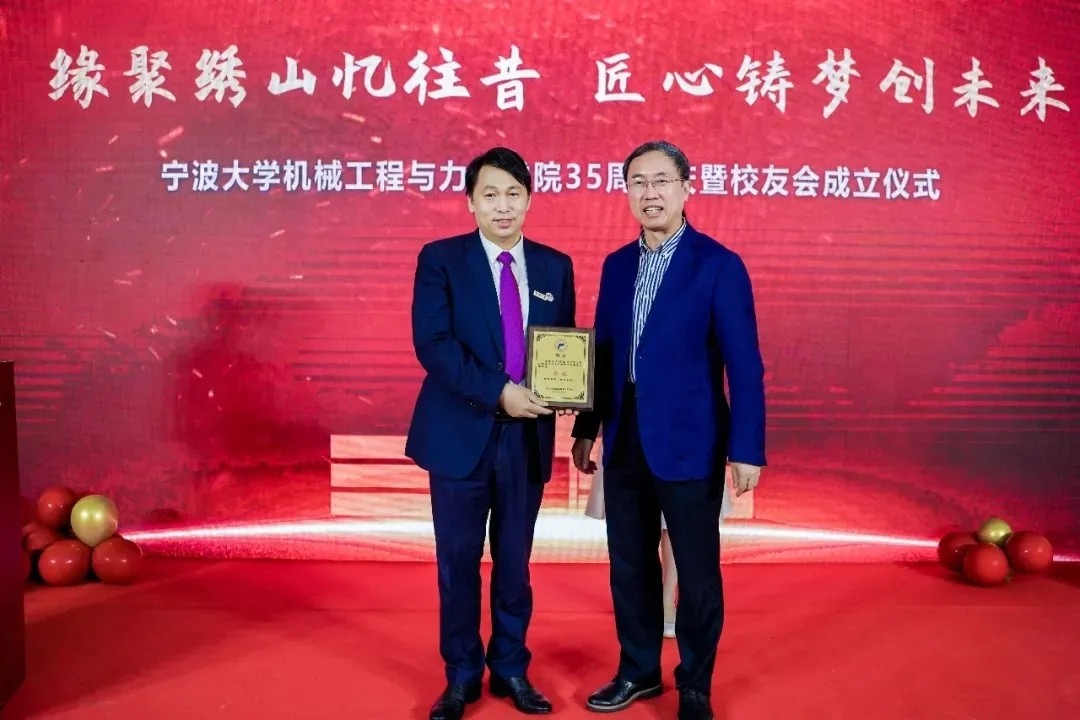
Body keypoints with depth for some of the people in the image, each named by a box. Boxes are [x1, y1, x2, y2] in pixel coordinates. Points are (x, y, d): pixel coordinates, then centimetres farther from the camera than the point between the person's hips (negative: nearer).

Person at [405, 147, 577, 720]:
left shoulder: (555, 266, 8)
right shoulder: (440, 259, -3)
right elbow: (432, 343, -13)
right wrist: (498, 391, -22)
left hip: (527, 436, 3)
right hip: (462, 433, -2)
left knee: (515, 560, 13)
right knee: (458, 561, 8)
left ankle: (511, 669, 30)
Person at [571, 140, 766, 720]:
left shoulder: (718, 265, -8)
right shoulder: (617, 265, 9)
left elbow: (743, 365, -10)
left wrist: (747, 449, -14)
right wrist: (586, 428, 12)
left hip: (688, 443, -5)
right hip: (624, 441, 5)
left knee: (697, 572, 7)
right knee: (629, 565, 15)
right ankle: (638, 671, 33)